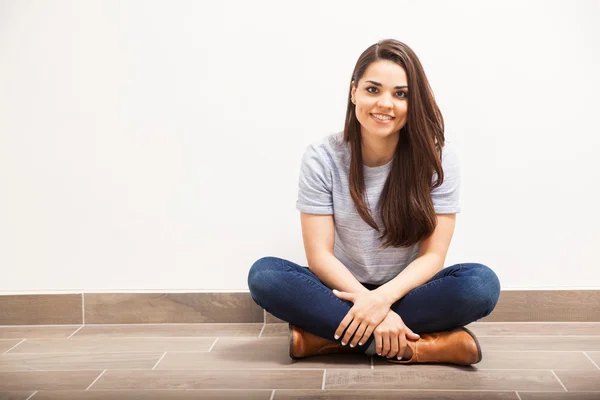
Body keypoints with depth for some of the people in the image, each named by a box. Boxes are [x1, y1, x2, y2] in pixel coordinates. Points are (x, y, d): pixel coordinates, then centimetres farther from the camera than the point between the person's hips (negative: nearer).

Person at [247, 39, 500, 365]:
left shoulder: (437, 156, -11)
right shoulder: (322, 158, -10)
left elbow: (433, 255, -12)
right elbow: (319, 255, -14)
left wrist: (383, 298, -30)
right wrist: (367, 303, -30)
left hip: (407, 294, 0)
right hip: (345, 292, 1)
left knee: (482, 283, -30)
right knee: (263, 275, -27)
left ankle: (326, 337, -27)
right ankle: (416, 346, -30)